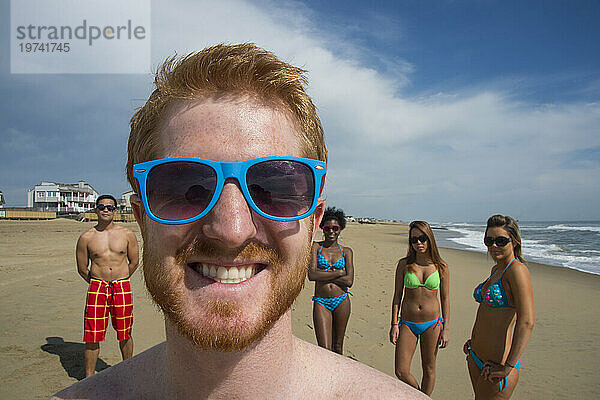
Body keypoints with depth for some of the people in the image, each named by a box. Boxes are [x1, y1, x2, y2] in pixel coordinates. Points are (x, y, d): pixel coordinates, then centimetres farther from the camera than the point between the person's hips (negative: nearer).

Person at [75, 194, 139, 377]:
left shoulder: (127, 234, 2)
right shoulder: (86, 237, 1)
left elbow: (134, 261, 12)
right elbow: (82, 268, 10)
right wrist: (97, 283, 11)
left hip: (122, 288, 0)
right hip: (96, 289, 0)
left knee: (125, 334, 9)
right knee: (92, 336, 2)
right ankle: (89, 376, 20)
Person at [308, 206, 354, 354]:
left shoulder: (346, 251, 4)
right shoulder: (316, 247, 0)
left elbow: (349, 281, -7)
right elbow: (312, 275, -13)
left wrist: (323, 275, -10)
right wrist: (339, 272, -11)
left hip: (341, 301, 2)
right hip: (321, 303, -2)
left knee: (337, 346, 14)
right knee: (324, 349, -5)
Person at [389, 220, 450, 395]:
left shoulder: (441, 267, -3)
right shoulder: (404, 264, -3)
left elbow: (445, 299, 3)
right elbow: (397, 295, 1)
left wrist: (445, 329, 0)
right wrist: (394, 324, -3)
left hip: (432, 323, 0)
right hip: (407, 323, 0)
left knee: (429, 369, 11)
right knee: (401, 372, 0)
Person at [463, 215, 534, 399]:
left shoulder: (517, 270, -17)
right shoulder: (496, 269, 10)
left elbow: (526, 322, -25)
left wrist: (508, 367, -24)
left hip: (497, 363, -9)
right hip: (476, 357, 9)